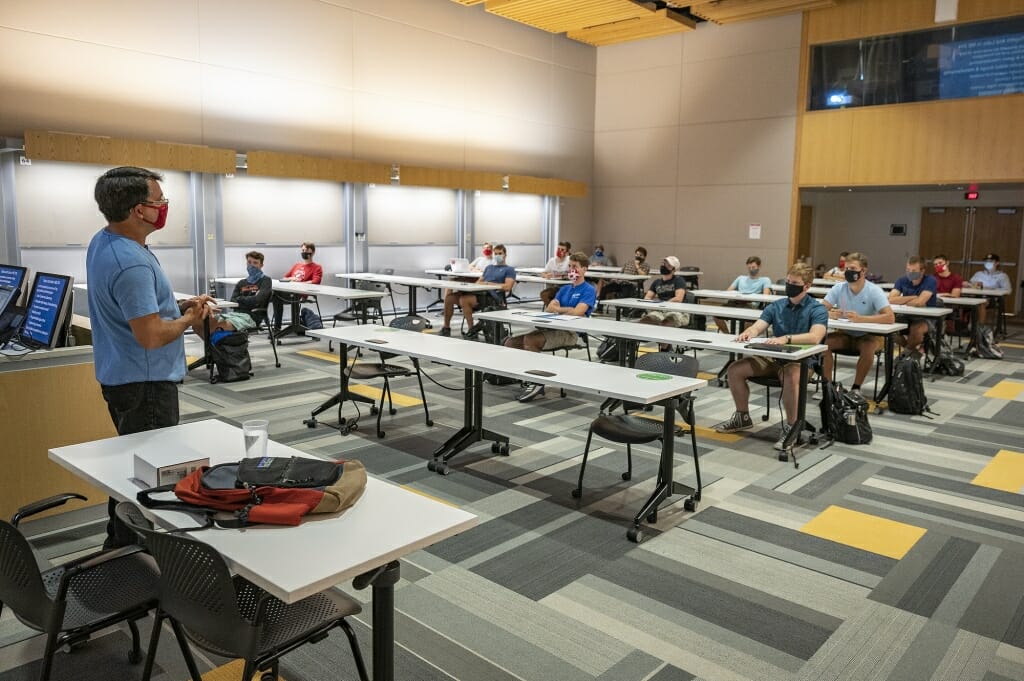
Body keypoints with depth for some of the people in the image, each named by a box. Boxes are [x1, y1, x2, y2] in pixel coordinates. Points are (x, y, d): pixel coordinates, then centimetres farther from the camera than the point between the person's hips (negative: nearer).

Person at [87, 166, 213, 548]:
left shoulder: (104, 242, 6)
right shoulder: (130, 263, -27)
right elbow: (151, 336, -27)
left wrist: (181, 304, 5)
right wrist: (190, 319, -10)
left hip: (120, 375, 11)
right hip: (145, 383, -11)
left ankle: (119, 543, 35)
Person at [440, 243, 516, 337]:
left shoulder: (509, 269, 8)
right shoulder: (489, 267, 30)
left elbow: (507, 287, -8)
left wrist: (488, 284, -14)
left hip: (493, 296, -7)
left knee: (464, 300, -33)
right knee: (449, 297, -12)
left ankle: (472, 330, -24)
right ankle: (446, 328, -5)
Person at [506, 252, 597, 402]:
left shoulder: (589, 290, 0)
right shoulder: (565, 289, 23)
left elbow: (577, 312, -16)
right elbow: (549, 308, 11)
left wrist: (558, 308, -1)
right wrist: (567, 309, -8)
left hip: (571, 332, -8)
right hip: (553, 327, 8)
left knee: (529, 340, -30)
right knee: (511, 343, -8)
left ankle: (537, 382, -19)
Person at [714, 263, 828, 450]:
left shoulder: (817, 310, -8)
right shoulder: (776, 306, 7)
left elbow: (815, 337, -26)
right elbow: (757, 327, -3)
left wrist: (786, 338, -41)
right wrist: (748, 333, -28)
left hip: (801, 360, -5)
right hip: (773, 357, 6)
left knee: (791, 378, -39)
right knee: (735, 369, -10)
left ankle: (791, 427, -20)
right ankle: (743, 417, 9)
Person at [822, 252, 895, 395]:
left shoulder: (874, 291, -16)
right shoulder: (838, 288, -8)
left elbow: (890, 317, -26)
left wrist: (860, 318, -38)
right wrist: (830, 314, -35)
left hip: (867, 335, -3)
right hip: (845, 334, 3)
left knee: (868, 350, -34)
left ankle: (856, 388, -12)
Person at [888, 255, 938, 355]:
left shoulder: (930, 281, -13)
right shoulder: (902, 280, -1)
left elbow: (920, 302, -26)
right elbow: (891, 299, -16)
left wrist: (902, 301, -11)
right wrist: (913, 297, -18)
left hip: (926, 318, -4)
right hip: (906, 317, 4)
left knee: (916, 329, -37)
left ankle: (908, 350, 0)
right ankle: (915, 349, 2)